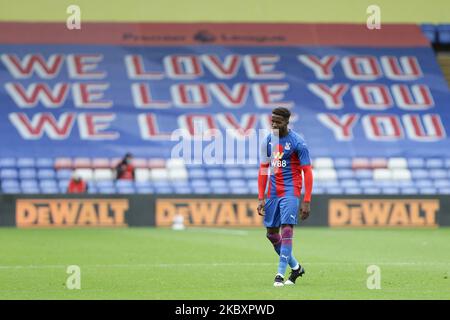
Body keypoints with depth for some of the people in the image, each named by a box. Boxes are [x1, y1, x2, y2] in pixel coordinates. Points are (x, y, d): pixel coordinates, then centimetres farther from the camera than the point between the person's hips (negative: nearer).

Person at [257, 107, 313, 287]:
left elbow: (307, 172, -10)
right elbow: (263, 170, 11)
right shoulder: (267, 141, 6)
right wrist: (261, 198, 5)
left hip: (290, 191, -6)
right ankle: (296, 267, 25)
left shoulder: (297, 143, -10)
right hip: (273, 192, 6)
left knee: (287, 228, -17)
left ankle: (281, 274, -16)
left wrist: (307, 201, -15)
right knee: (271, 233, 8)